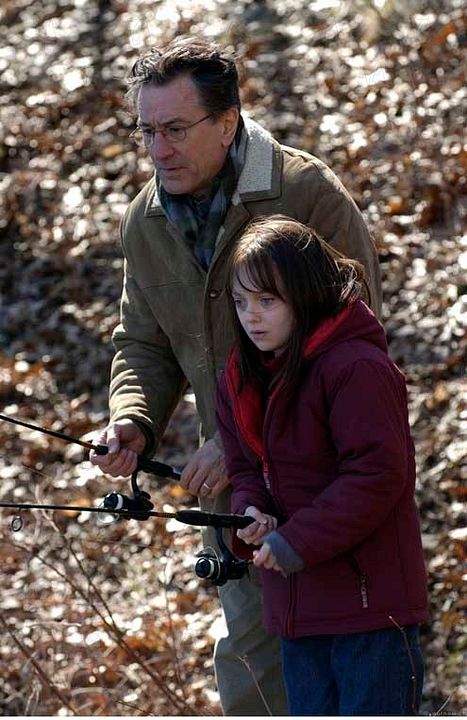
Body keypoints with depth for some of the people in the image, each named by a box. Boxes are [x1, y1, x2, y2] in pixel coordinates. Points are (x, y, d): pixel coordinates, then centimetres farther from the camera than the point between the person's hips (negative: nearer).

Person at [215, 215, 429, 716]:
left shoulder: (357, 368, -18)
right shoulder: (242, 378, 9)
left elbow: (377, 473, -22)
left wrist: (298, 542, -22)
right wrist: (251, 511, -6)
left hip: (369, 596, -8)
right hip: (294, 599, 9)